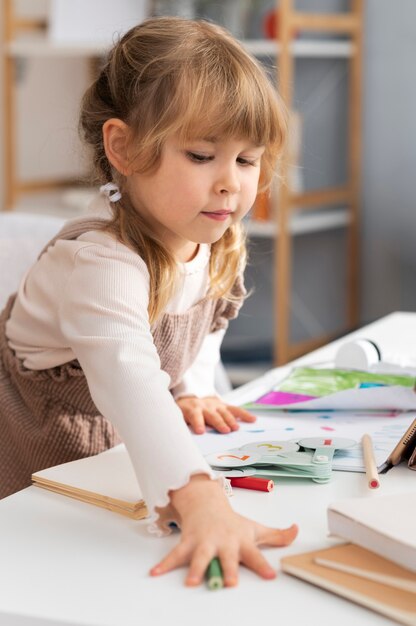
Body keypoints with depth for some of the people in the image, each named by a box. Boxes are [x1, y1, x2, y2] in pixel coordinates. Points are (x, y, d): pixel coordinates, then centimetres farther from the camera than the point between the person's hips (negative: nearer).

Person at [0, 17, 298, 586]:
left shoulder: (220, 243, -9)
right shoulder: (99, 262, -37)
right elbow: (128, 382, -53)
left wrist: (192, 392, -5)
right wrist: (199, 500, -65)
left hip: (110, 452, 7)